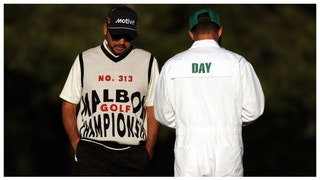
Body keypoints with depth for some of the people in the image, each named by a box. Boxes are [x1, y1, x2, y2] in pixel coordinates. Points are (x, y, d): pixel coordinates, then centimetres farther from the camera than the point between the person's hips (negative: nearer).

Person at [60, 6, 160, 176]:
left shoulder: (147, 61, 9)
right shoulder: (85, 60, 8)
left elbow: (153, 109, 10)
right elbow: (68, 106, 10)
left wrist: (148, 150, 3)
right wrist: (78, 146, 0)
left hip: (133, 154, 1)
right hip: (93, 152, -1)